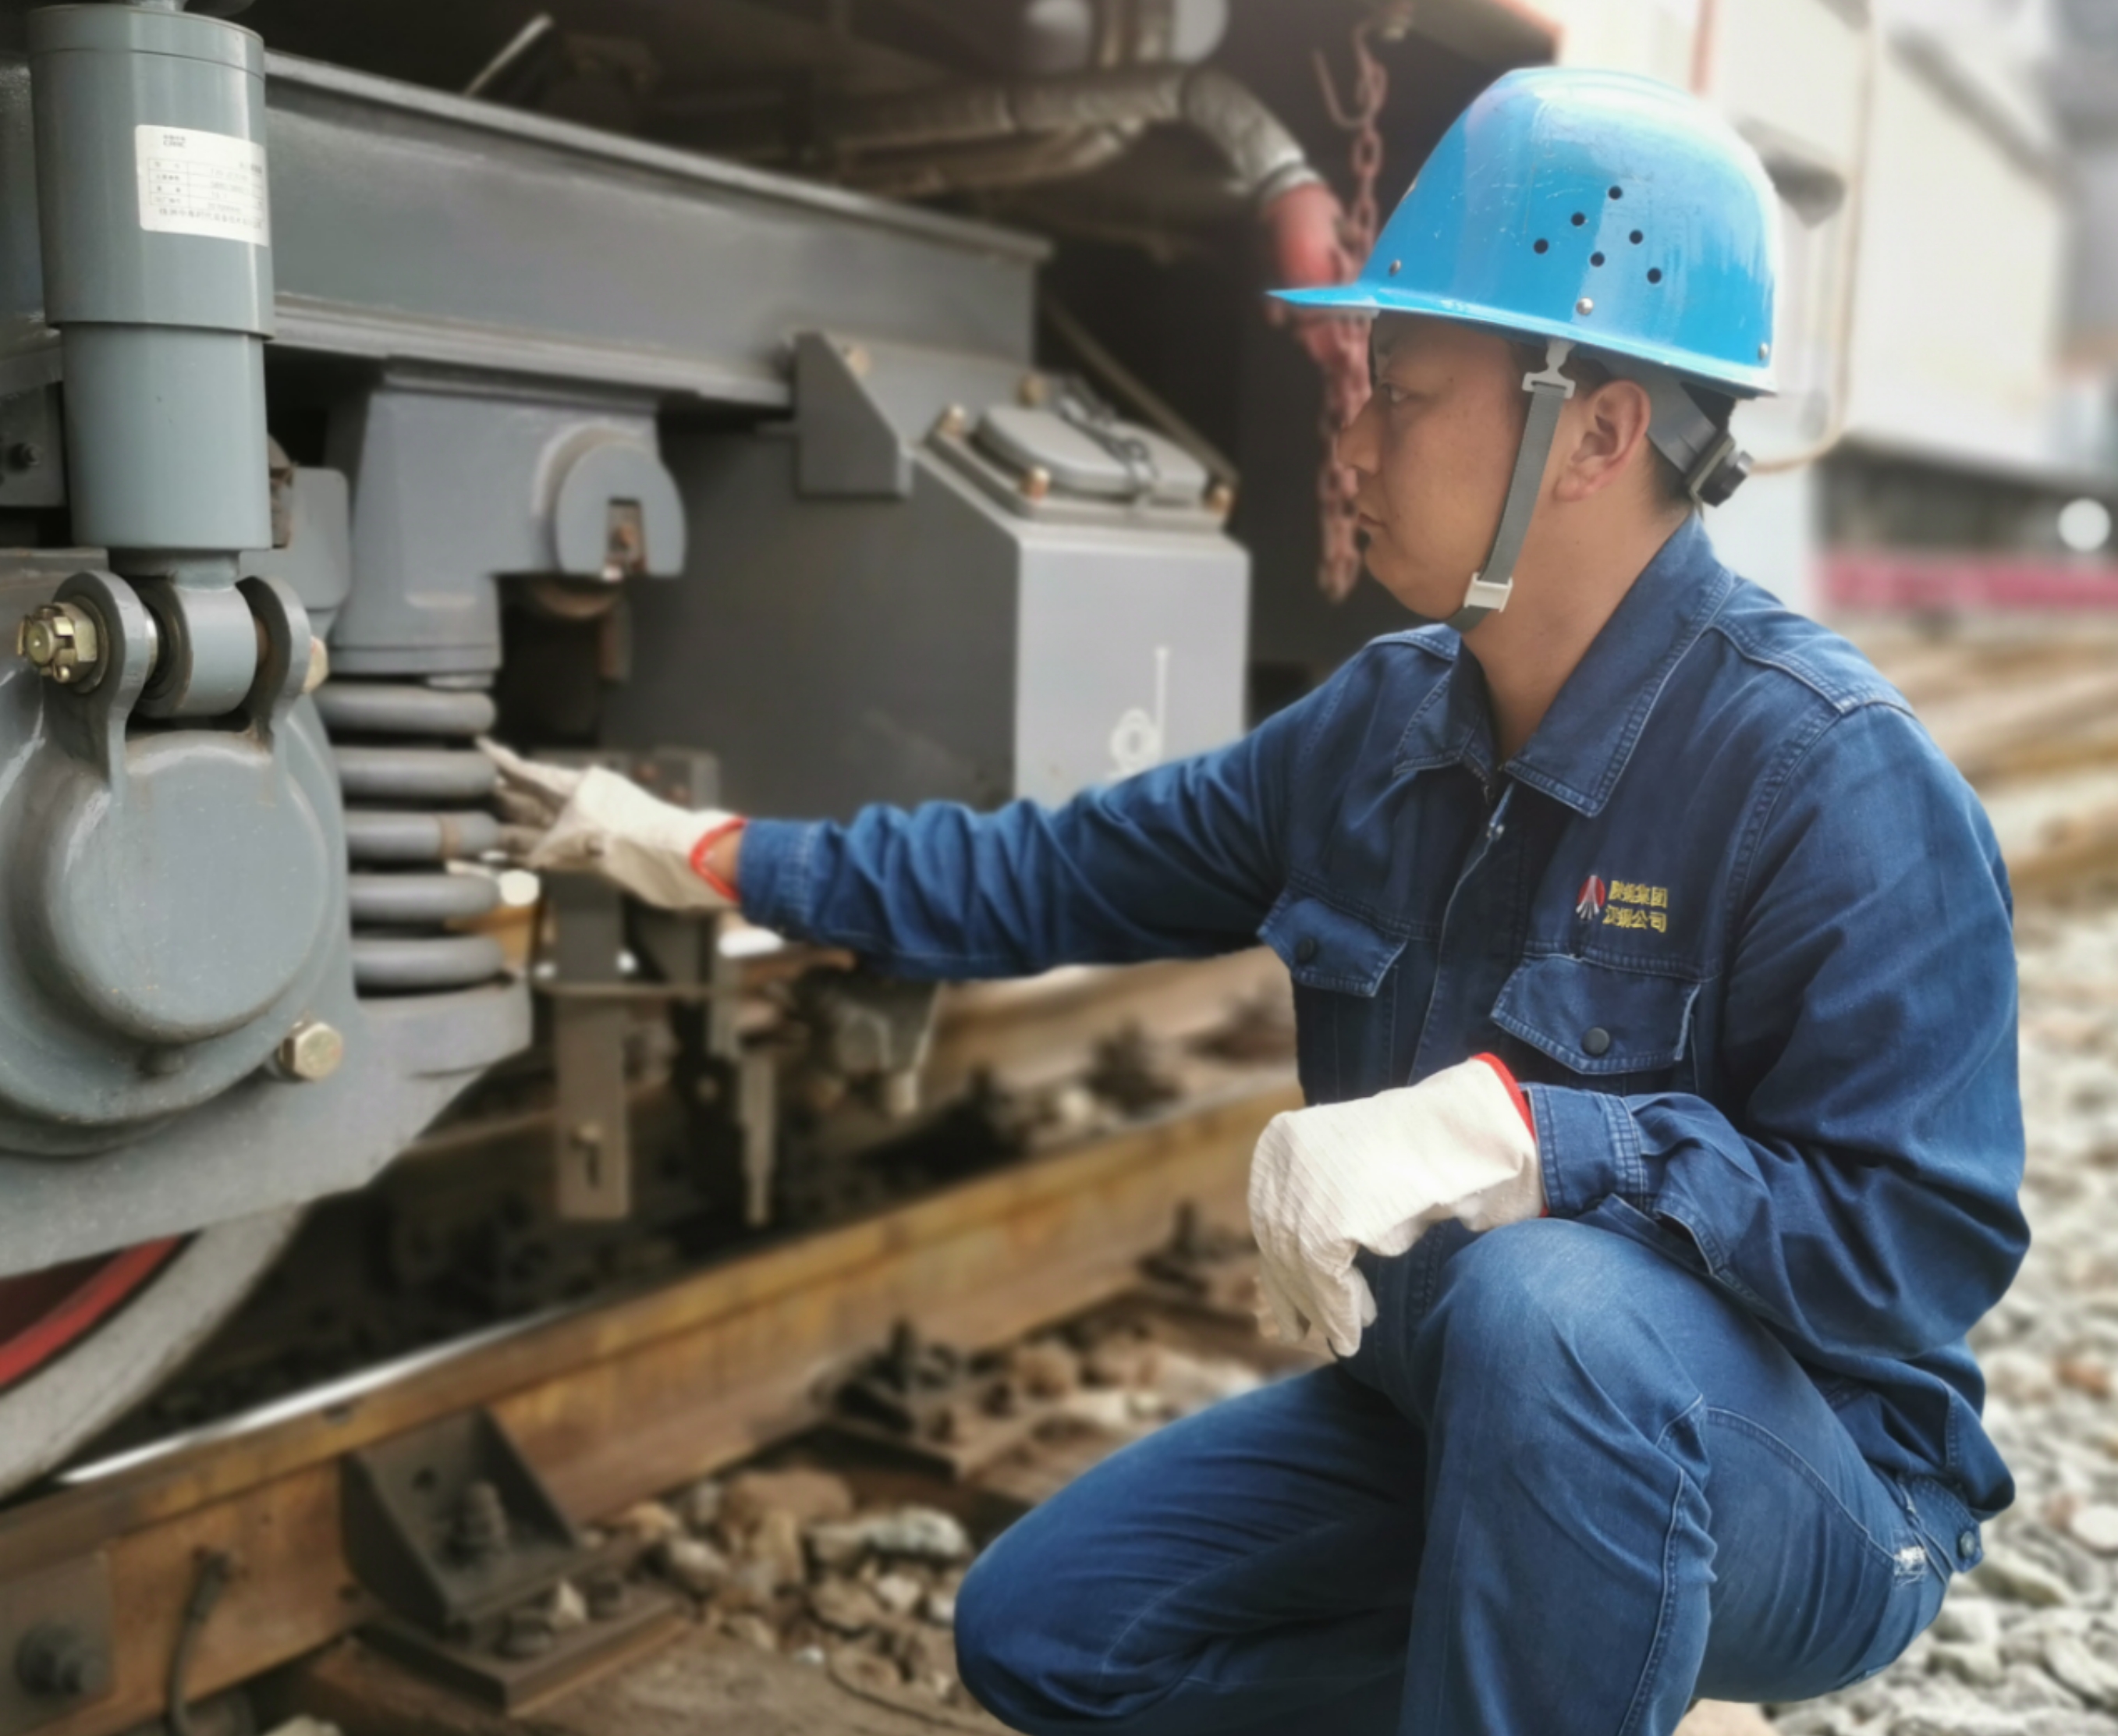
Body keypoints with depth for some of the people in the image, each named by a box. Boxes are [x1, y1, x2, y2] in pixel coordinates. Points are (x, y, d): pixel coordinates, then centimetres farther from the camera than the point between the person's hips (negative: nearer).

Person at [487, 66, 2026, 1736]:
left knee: (1544, 1307, -39)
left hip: (1806, 1487, -6)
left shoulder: (1831, 777, -24)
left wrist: (1520, 1131, -39)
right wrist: (709, 854, 5)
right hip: (1452, 1417, 7)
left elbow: (1920, 1236, -27)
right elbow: (1056, 875, 5)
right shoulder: (1386, 719, -2)